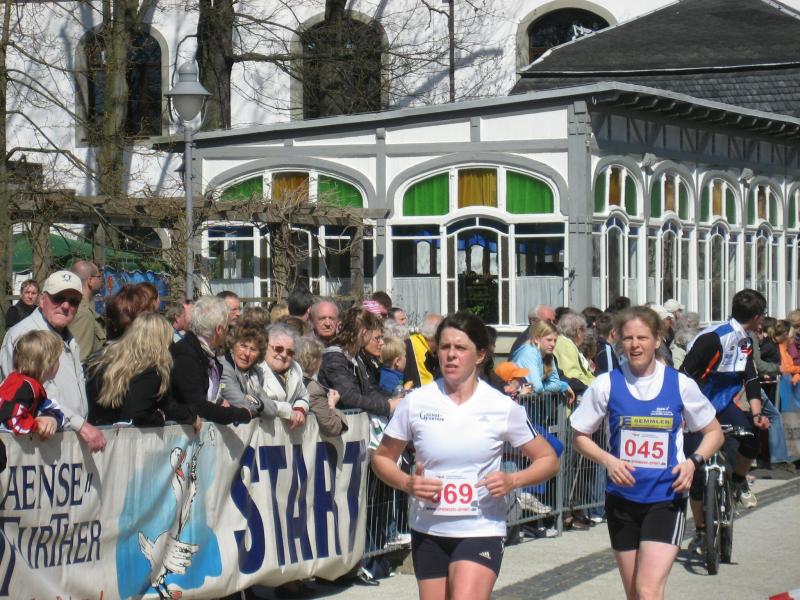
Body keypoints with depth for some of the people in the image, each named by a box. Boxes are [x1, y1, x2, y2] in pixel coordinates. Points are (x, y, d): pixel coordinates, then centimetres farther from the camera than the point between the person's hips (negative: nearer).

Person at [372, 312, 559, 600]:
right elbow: (382, 458, 10)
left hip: (481, 531, -3)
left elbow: (548, 460, 4)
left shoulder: (503, 407, -4)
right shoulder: (415, 403, -1)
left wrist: (512, 480, -15)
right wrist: (407, 483, -11)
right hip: (428, 532, 3)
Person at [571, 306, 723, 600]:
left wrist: (693, 461, -10)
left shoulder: (680, 384, -4)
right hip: (622, 497, 2)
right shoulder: (607, 385, -3)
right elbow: (580, 436, 7)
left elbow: (714, 432, 8)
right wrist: (608, 460, -12)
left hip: (666, 499, -2)